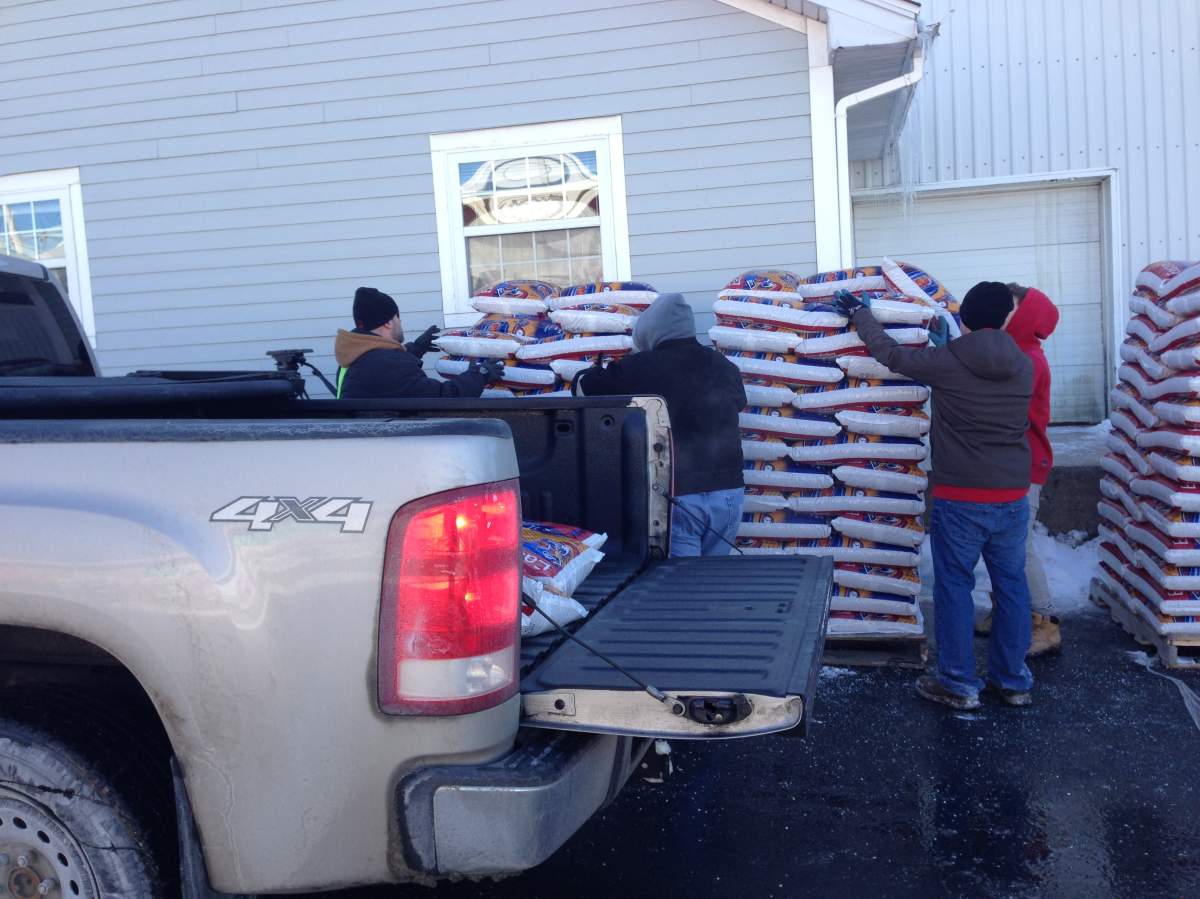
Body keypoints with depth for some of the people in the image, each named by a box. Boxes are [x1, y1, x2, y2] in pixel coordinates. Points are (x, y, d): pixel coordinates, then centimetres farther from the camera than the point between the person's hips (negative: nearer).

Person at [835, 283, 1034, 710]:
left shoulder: (946, 362, -11)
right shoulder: (1024, 366, 2)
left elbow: (888, 352, 2)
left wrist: (858, 312, 16)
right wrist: (946, 344, 33)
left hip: (960, 498, -4)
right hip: (1013, 497, 5)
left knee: (954, 586, 6)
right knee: (1011, 584, 13)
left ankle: (958, 684, 13)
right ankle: (1013, 679, 24)